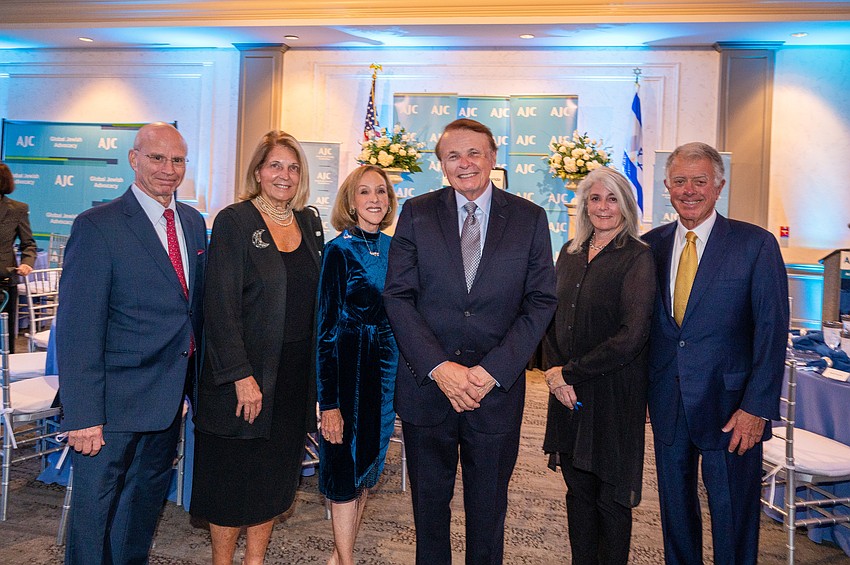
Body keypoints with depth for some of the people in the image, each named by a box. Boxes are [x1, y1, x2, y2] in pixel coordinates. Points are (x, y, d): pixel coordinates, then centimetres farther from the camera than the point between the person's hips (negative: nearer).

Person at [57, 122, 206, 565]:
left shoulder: (193, 222, 6)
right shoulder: (97, 226, -15)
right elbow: (77, 328, -17)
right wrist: (83, 416, -19)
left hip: (171, 394, 7)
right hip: (117, 398, -6)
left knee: (149, 493, 23)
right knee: (96, 500, 11)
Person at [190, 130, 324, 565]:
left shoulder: (310, 222, 8)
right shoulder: (234, 221, -8)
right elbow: (221, 306, -14)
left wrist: (316, 372, 7)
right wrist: (241, 376, -18)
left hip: (296, 373, 6)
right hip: (246, 371, -5)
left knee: (275, 477, 16)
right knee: (233, 478, 8)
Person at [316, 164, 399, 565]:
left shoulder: (393, 248, 6)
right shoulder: (340, 250, -10)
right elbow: (326, 327, -12)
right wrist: (329, 401, -15)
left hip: (388, 367, 6)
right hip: (350, 366, -6)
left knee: (369, 462, 15)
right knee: (346, 465, 4)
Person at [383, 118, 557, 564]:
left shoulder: (529, 218, 1)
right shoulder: (416, 214, 1)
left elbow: (541, 302, -3)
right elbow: (397, 296, -4)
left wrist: (492, 370, -13)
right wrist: (438, 367, -15)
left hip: (497, 389, 0)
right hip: (425, 386, 1)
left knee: (488, 507, 16)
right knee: (429, 501, 17)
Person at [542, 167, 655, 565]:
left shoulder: (637, 257, -9)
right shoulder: (570, 253, 9)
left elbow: (632, 336, -16)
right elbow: (552, 316, 11)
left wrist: (570, 372, -13)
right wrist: (555, 370, -5)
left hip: (614, 393, -5)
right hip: (568, 394, 5)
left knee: (611, 497, 7)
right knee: (578, 488, 14)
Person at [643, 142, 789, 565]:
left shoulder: (756, 244, -6)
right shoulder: (651, 245, 4)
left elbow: (772, 331, -9)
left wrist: (757, 408, -14)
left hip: (729, 403, -3)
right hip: (667, 401, 4)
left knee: (733, 512, 11)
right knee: (675, 506, 17)